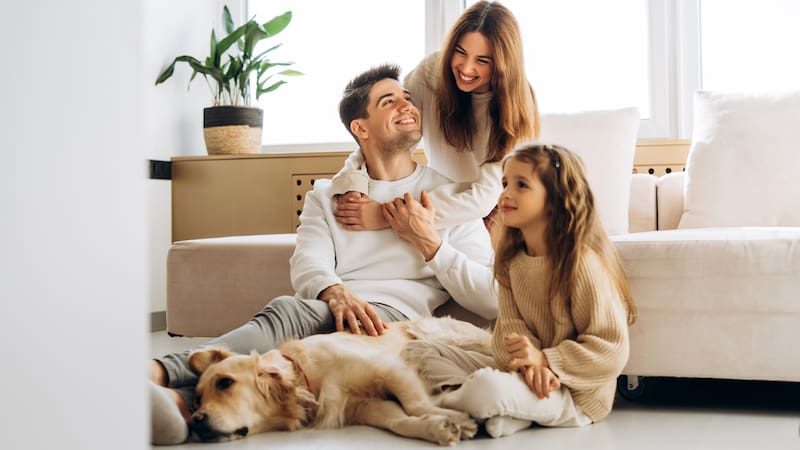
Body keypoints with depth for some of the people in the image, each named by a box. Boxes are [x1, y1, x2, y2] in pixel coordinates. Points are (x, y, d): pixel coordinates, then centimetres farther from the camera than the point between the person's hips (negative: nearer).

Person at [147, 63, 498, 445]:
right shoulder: (326, 195, 26)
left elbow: (492, 301, 12)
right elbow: (308, 265, 3)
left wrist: (427, 241, 4)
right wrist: (337, 294, -21)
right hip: (336, 312, 2)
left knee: (290, 312, -34)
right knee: (290, 312, -36)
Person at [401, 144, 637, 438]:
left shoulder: (583, 263, -18)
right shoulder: (511, 259, 6)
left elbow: (612, 351, -17)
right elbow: (510, 325, -1)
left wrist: (544, 359, -22)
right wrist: (527, 362, -23)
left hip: (574, 394, -8)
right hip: (524, 371, 8)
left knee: (486, 387, -38)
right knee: (417, 353, 2)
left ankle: (441, 403, -3)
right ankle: (505, 411, -16)